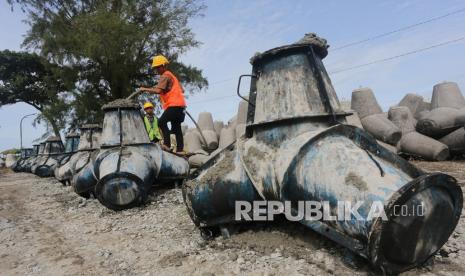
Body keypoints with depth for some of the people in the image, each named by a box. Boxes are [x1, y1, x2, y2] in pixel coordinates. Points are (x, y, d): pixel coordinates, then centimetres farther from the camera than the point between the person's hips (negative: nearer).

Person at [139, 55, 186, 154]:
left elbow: (158, 90, -20)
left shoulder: (165, 76, -6)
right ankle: (180, 149, 9)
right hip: (179, 105, 10)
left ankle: (167, 144, -23)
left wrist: (145, 89, -9)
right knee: (176, 128, 9)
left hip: (174, 105, -10)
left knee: (162, 122, -17)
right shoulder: (171, 75, 25)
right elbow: (181, 90, 27)